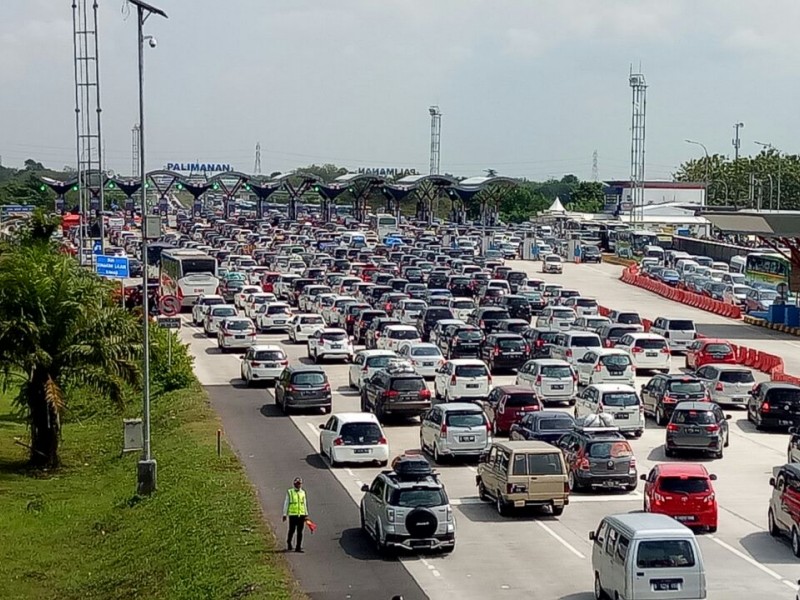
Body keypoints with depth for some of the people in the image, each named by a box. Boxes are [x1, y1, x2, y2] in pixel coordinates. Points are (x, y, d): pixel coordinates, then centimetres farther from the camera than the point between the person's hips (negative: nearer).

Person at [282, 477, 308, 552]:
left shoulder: (303, 492, 11)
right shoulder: (289, 492, -1)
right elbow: (286, 504, 2)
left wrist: (306, 514, 14)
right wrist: (285, 514, 0)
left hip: (301, 515, 3)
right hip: (292, 514, -3)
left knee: (300, 532, 0)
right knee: (292, 530, 3)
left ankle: (298, 547, 4)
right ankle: (289, 543, 30)